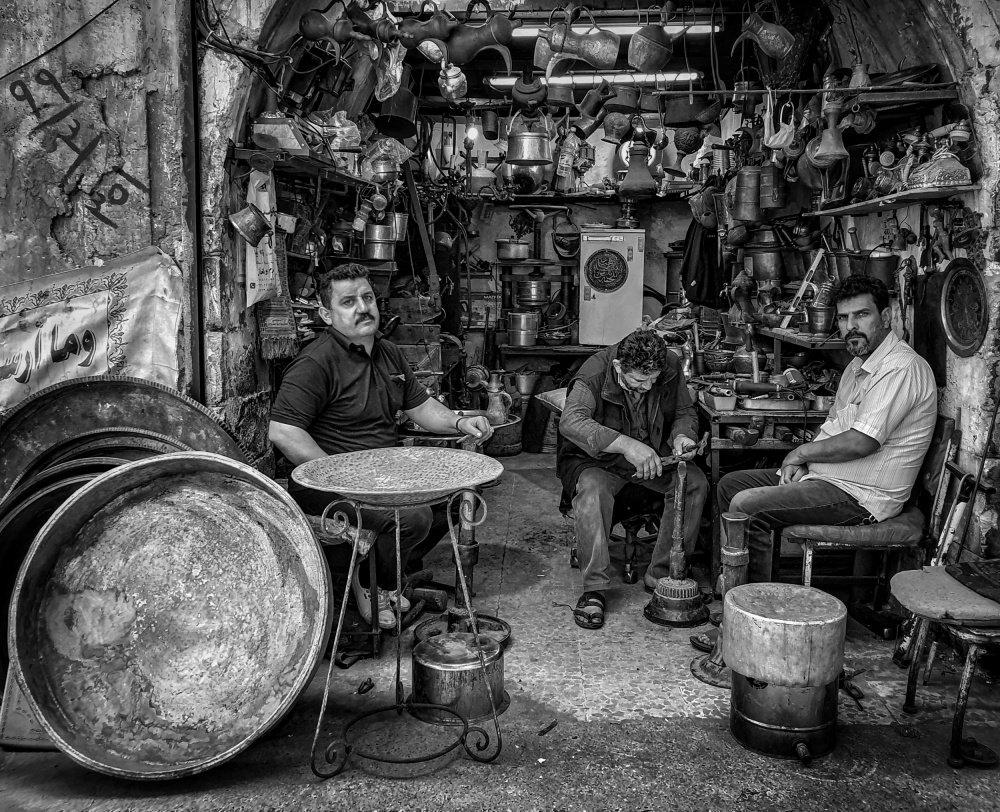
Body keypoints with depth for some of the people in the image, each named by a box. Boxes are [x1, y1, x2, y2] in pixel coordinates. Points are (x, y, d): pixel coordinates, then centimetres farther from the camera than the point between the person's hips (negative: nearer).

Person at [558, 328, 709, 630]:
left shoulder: (671, 367, -12)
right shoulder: (594, 375, -26)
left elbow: (685, 412, 5)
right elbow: (571, 422, -42)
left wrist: (682, 435, -20)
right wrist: (626, 444, -52)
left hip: (652, 456, 4)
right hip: (595, 459, -4)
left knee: (695, 482, -19)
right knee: (592, 490, -36)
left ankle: (661, 574, -8)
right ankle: (594, 590, -25)